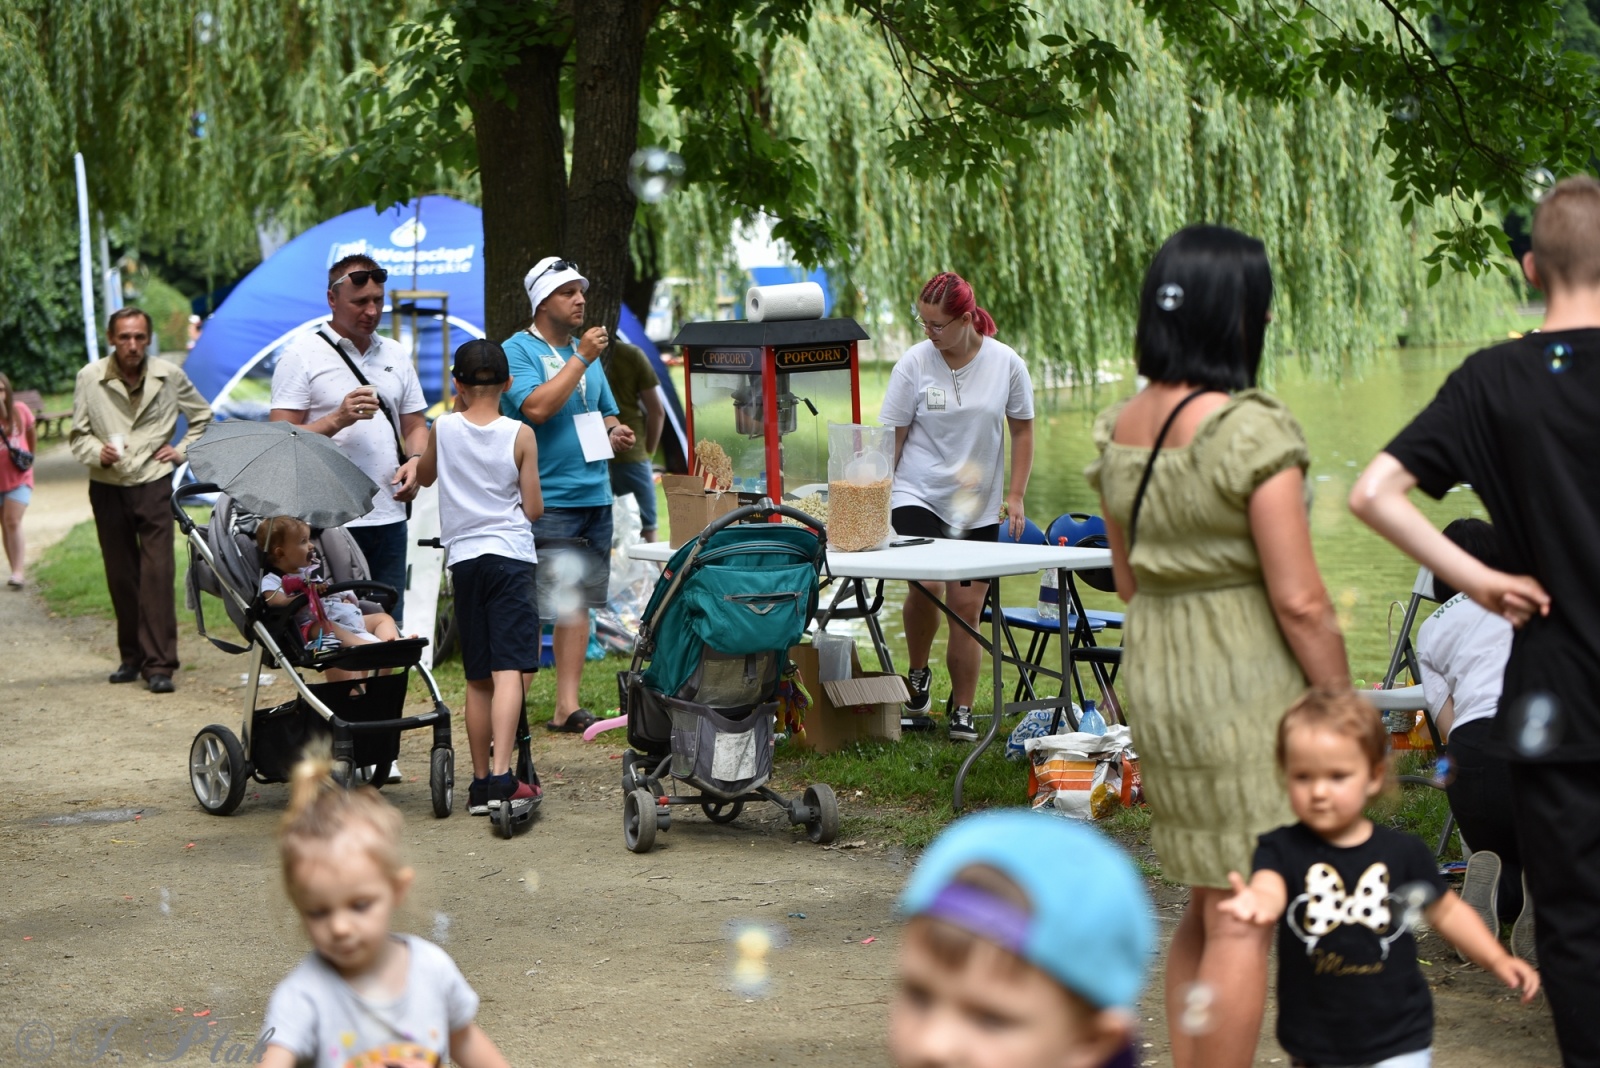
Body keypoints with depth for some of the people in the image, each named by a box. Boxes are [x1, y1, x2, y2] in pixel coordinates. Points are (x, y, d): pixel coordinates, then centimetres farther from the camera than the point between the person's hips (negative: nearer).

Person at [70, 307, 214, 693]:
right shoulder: (90, 379, -2)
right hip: (108, 489, 1)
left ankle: (159, 665, -10)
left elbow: (203, 417, 18)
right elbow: (78, 435, 5)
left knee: (158, 575, -11)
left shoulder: (170, 376, 1)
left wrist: (182, 451, 5)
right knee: (120, 576, 8)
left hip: (154, 486, -1)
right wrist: (98, 452, -16)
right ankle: (132, 657, 22)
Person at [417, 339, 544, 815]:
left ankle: (481, 782, 14)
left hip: (464, 557, 3)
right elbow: (533, 508, -1)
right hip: (510, 555, -3)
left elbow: (425, 476, 24)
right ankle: (501, 776, -24)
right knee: (509, 669, -11)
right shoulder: (520, 435, -2)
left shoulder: (444, 429, 3)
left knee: (477, 678, 11)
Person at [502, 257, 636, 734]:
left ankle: (567, 704, 11)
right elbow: (537, 407, -21)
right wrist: (581, 359, -17)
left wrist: (616, 434, 6)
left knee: (578, 604, 7)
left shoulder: (587, 352, 18)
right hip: (545, 501, -7)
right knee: (528, 609, -7)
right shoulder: (517, 350, -5)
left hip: (595, 496, 7)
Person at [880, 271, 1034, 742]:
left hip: (979, 506, 2)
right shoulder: (914, 363, -6)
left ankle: (962, 710, 15)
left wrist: (1015, 496, 3)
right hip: (918, 495, -2)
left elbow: (1022, 429, 8)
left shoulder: (1006, 363, -2)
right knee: (927, 585, -23)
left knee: (967, 605, 2)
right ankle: (917, 673, 5)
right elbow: (892, 434, -1)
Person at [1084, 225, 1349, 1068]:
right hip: (1247, 696, -8)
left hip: (1154, 683, 8)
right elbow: (1299, 601, -17)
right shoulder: (1253, 430, -18)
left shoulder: (1117, 430, 5)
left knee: (1206, 911, 19)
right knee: (1243, 925, 0)